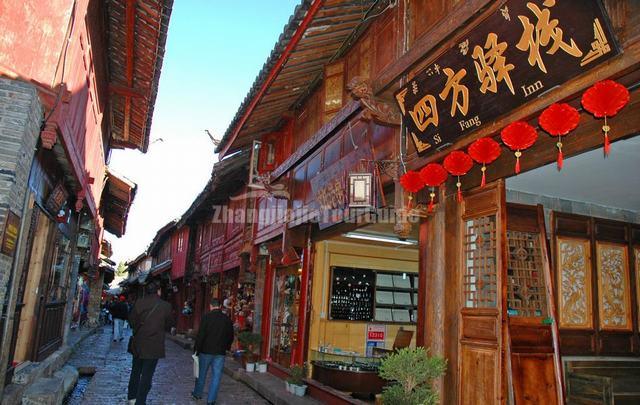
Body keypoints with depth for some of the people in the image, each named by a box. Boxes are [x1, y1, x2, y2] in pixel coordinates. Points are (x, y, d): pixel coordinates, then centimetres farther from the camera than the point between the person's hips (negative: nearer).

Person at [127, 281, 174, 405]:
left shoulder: (139, 303, -8)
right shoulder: (166, 306, -12)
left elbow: (131, 321, -1)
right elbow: (169, 325, 0)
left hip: (138, 344, 3)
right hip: (154, 345, -3)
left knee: (136, 371, 21)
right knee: (147, 375, 6)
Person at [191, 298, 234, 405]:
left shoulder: (207, 317, -10)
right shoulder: (227, 319, 1)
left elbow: (200, 334, -12)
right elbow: (230, 336, 8)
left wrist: (197, 348, -3)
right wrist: (226, 347, 21)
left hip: (206, 351, -1)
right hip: (220, 353, 1)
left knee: (201, 374, 16)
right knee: (216, 376, 6)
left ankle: (197, 394, 31)